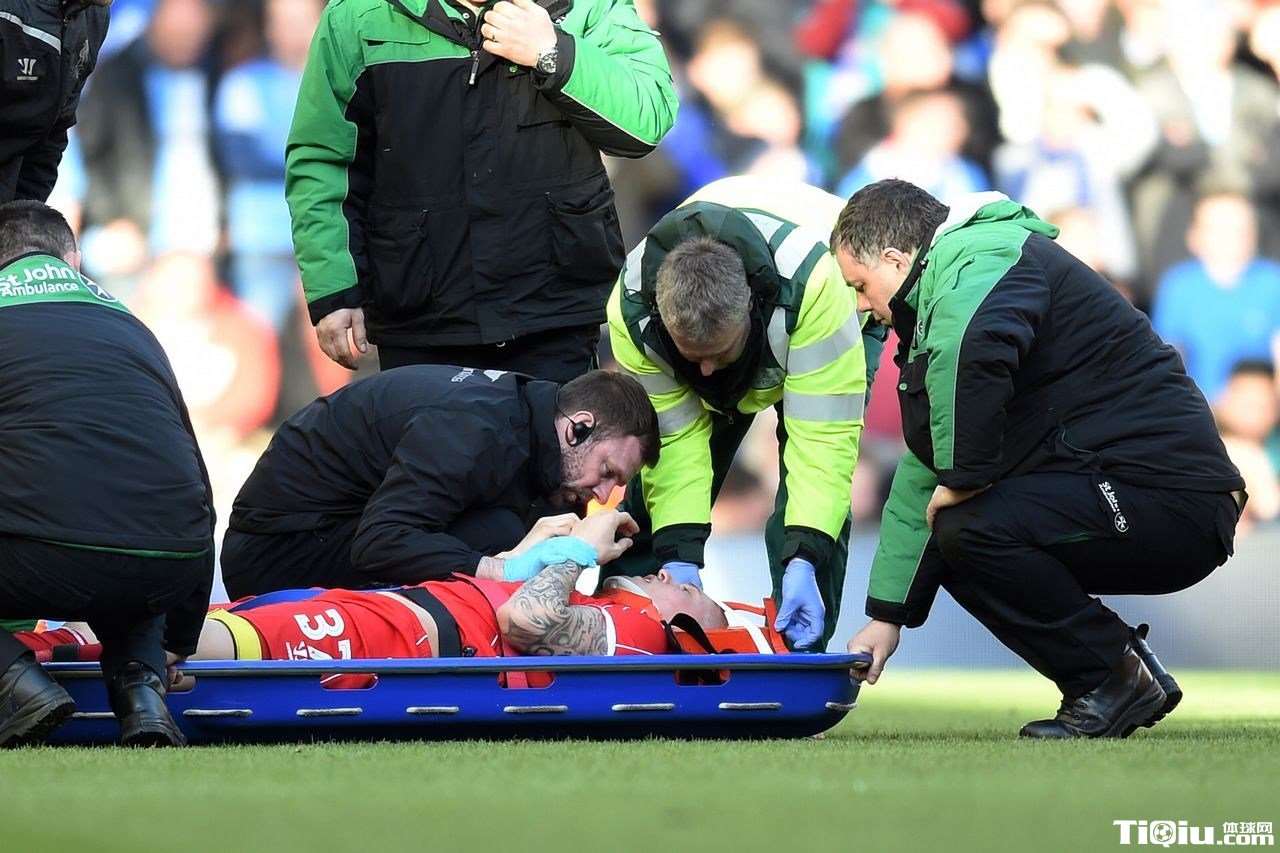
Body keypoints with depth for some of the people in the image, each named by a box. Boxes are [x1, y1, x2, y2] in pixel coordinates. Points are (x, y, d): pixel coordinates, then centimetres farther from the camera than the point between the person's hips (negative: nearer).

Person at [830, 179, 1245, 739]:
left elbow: (972, 346, -38)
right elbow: (921, 472, 27)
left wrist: (964, 476, -24)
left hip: (1173, 500, -10)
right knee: (944, 535, 14)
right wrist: (887, 614, 28)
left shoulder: (983, 260, -12)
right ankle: (1132, 676, 12)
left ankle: (1113, 679, -7)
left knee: (969, 523, -24)